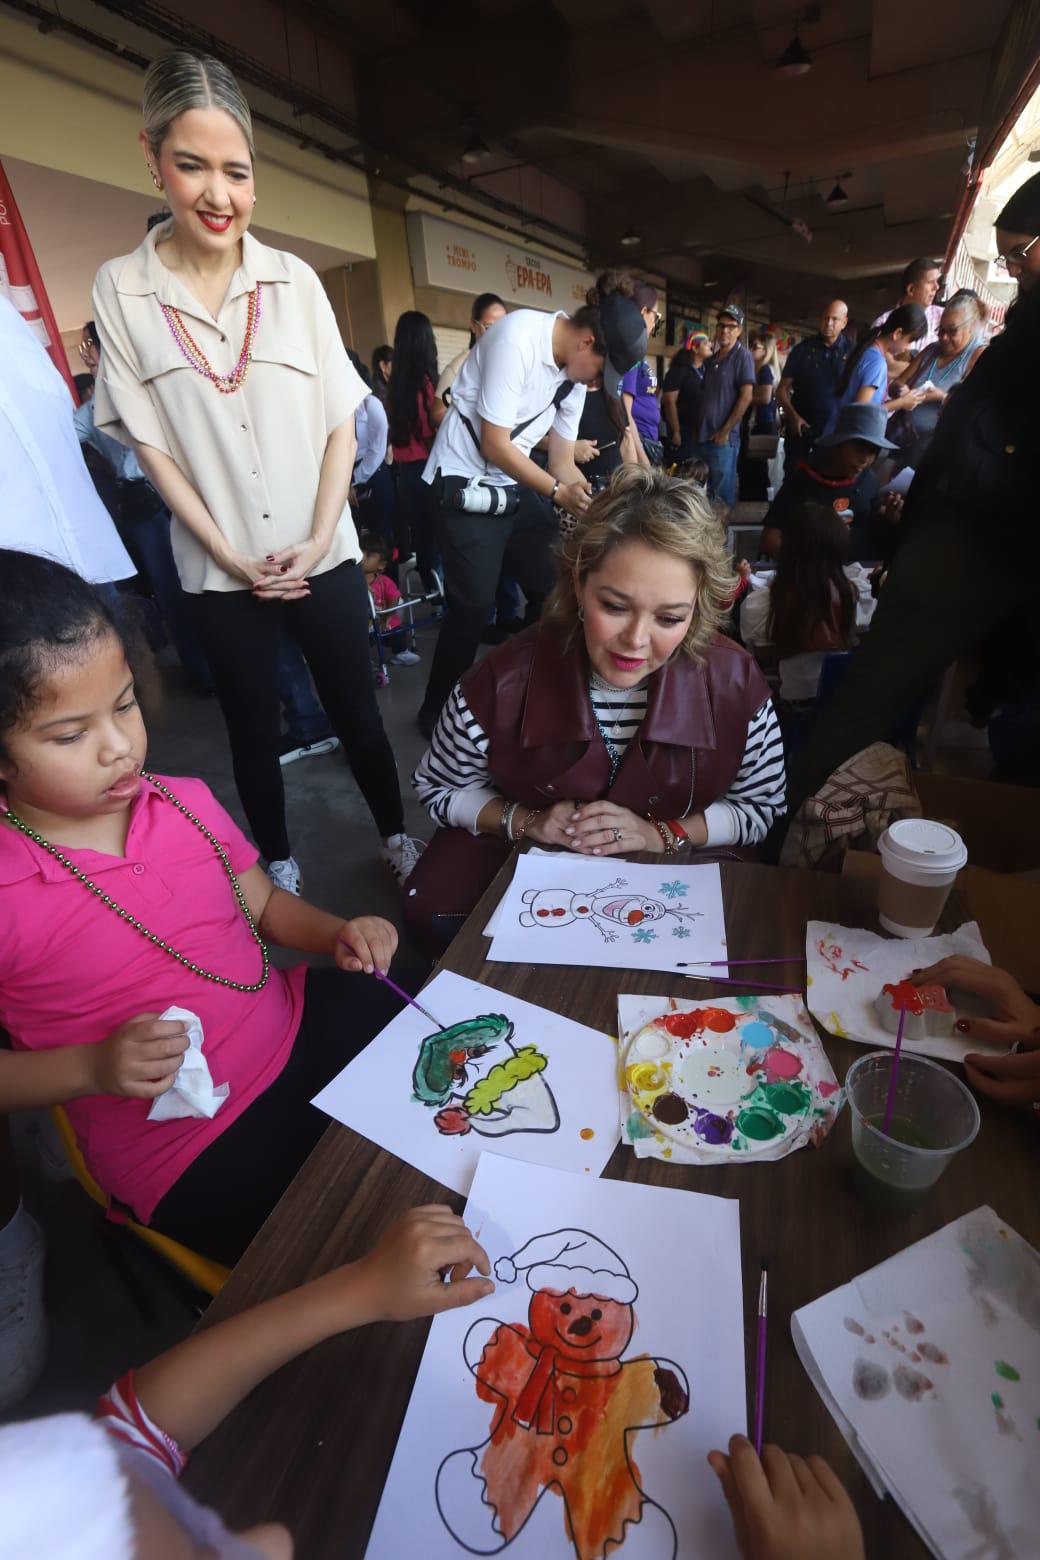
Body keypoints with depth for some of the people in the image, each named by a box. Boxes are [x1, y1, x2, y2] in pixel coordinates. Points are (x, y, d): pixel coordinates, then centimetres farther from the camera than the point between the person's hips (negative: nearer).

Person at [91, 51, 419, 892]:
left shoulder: (295, 280, 0)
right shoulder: (120, 290, -2)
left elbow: (341, 426, 1)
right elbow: (149, 444, -2)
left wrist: (317, 541, -9)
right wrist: (232, 558, -9)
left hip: (325, 558, 0)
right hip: (219, 572, 0)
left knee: (357, 710, 9)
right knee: (254, 727, 12)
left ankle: (396, 835, 30)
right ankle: (277, 861, 33)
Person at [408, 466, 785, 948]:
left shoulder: (737, 685, -21)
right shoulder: (503, 683, -24)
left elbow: (760, 809, -4)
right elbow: (441, 789, -5)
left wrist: (659, 833, -21)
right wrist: (525, 821, -22)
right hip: (525, 860, 0)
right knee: (431, 907, -23)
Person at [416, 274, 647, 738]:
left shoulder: (574, 370, 7)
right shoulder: (518, 336, -18)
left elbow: (563, 463, 9)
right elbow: (494, 444, -19)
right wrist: (557, 492, -18)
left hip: (519, 483, 8)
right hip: (466, 485, -8)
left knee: (554, 589, 4)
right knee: (473, 606, -9)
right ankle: (437, 714, 9)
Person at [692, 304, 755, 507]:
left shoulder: (742, 356, -4)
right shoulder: (711, 359, 15)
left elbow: (746, 397, -11)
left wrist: (725, 431, -14)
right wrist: (696, 428, 10)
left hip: (724, 439, -7)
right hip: (702, 437, 7)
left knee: (722, 495, -3)